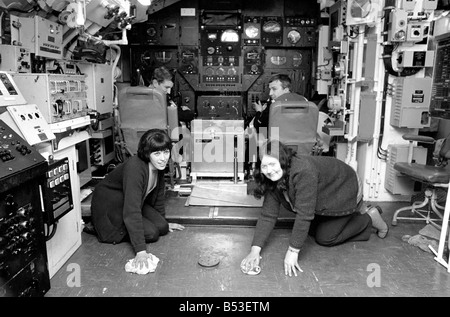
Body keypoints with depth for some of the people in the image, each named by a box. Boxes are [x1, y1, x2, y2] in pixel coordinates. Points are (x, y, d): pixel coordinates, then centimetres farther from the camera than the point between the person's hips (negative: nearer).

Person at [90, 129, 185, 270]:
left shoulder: (158, 166, -10)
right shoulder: (134, 168, -36)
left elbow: (158, 195, 7)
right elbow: (132, 211, -40)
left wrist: (164, 222, 15)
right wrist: (141, 251, -44)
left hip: (135, 203, 7)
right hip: (109, 208, -7)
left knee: (162, 227, -6)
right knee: (151, 233, -16)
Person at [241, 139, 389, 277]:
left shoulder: (304, 171, -41)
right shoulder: (273, 179, -17)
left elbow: (304, 214, -40)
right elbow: (268, 215, -18)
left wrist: (293, 251, -37)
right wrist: (255, 250, -26)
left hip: (345, 191, -7)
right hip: (325, 198, 7)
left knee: (325, 238, -4)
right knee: (312, 230, 11)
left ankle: (369, 218, 16)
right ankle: (355, 218, 28)